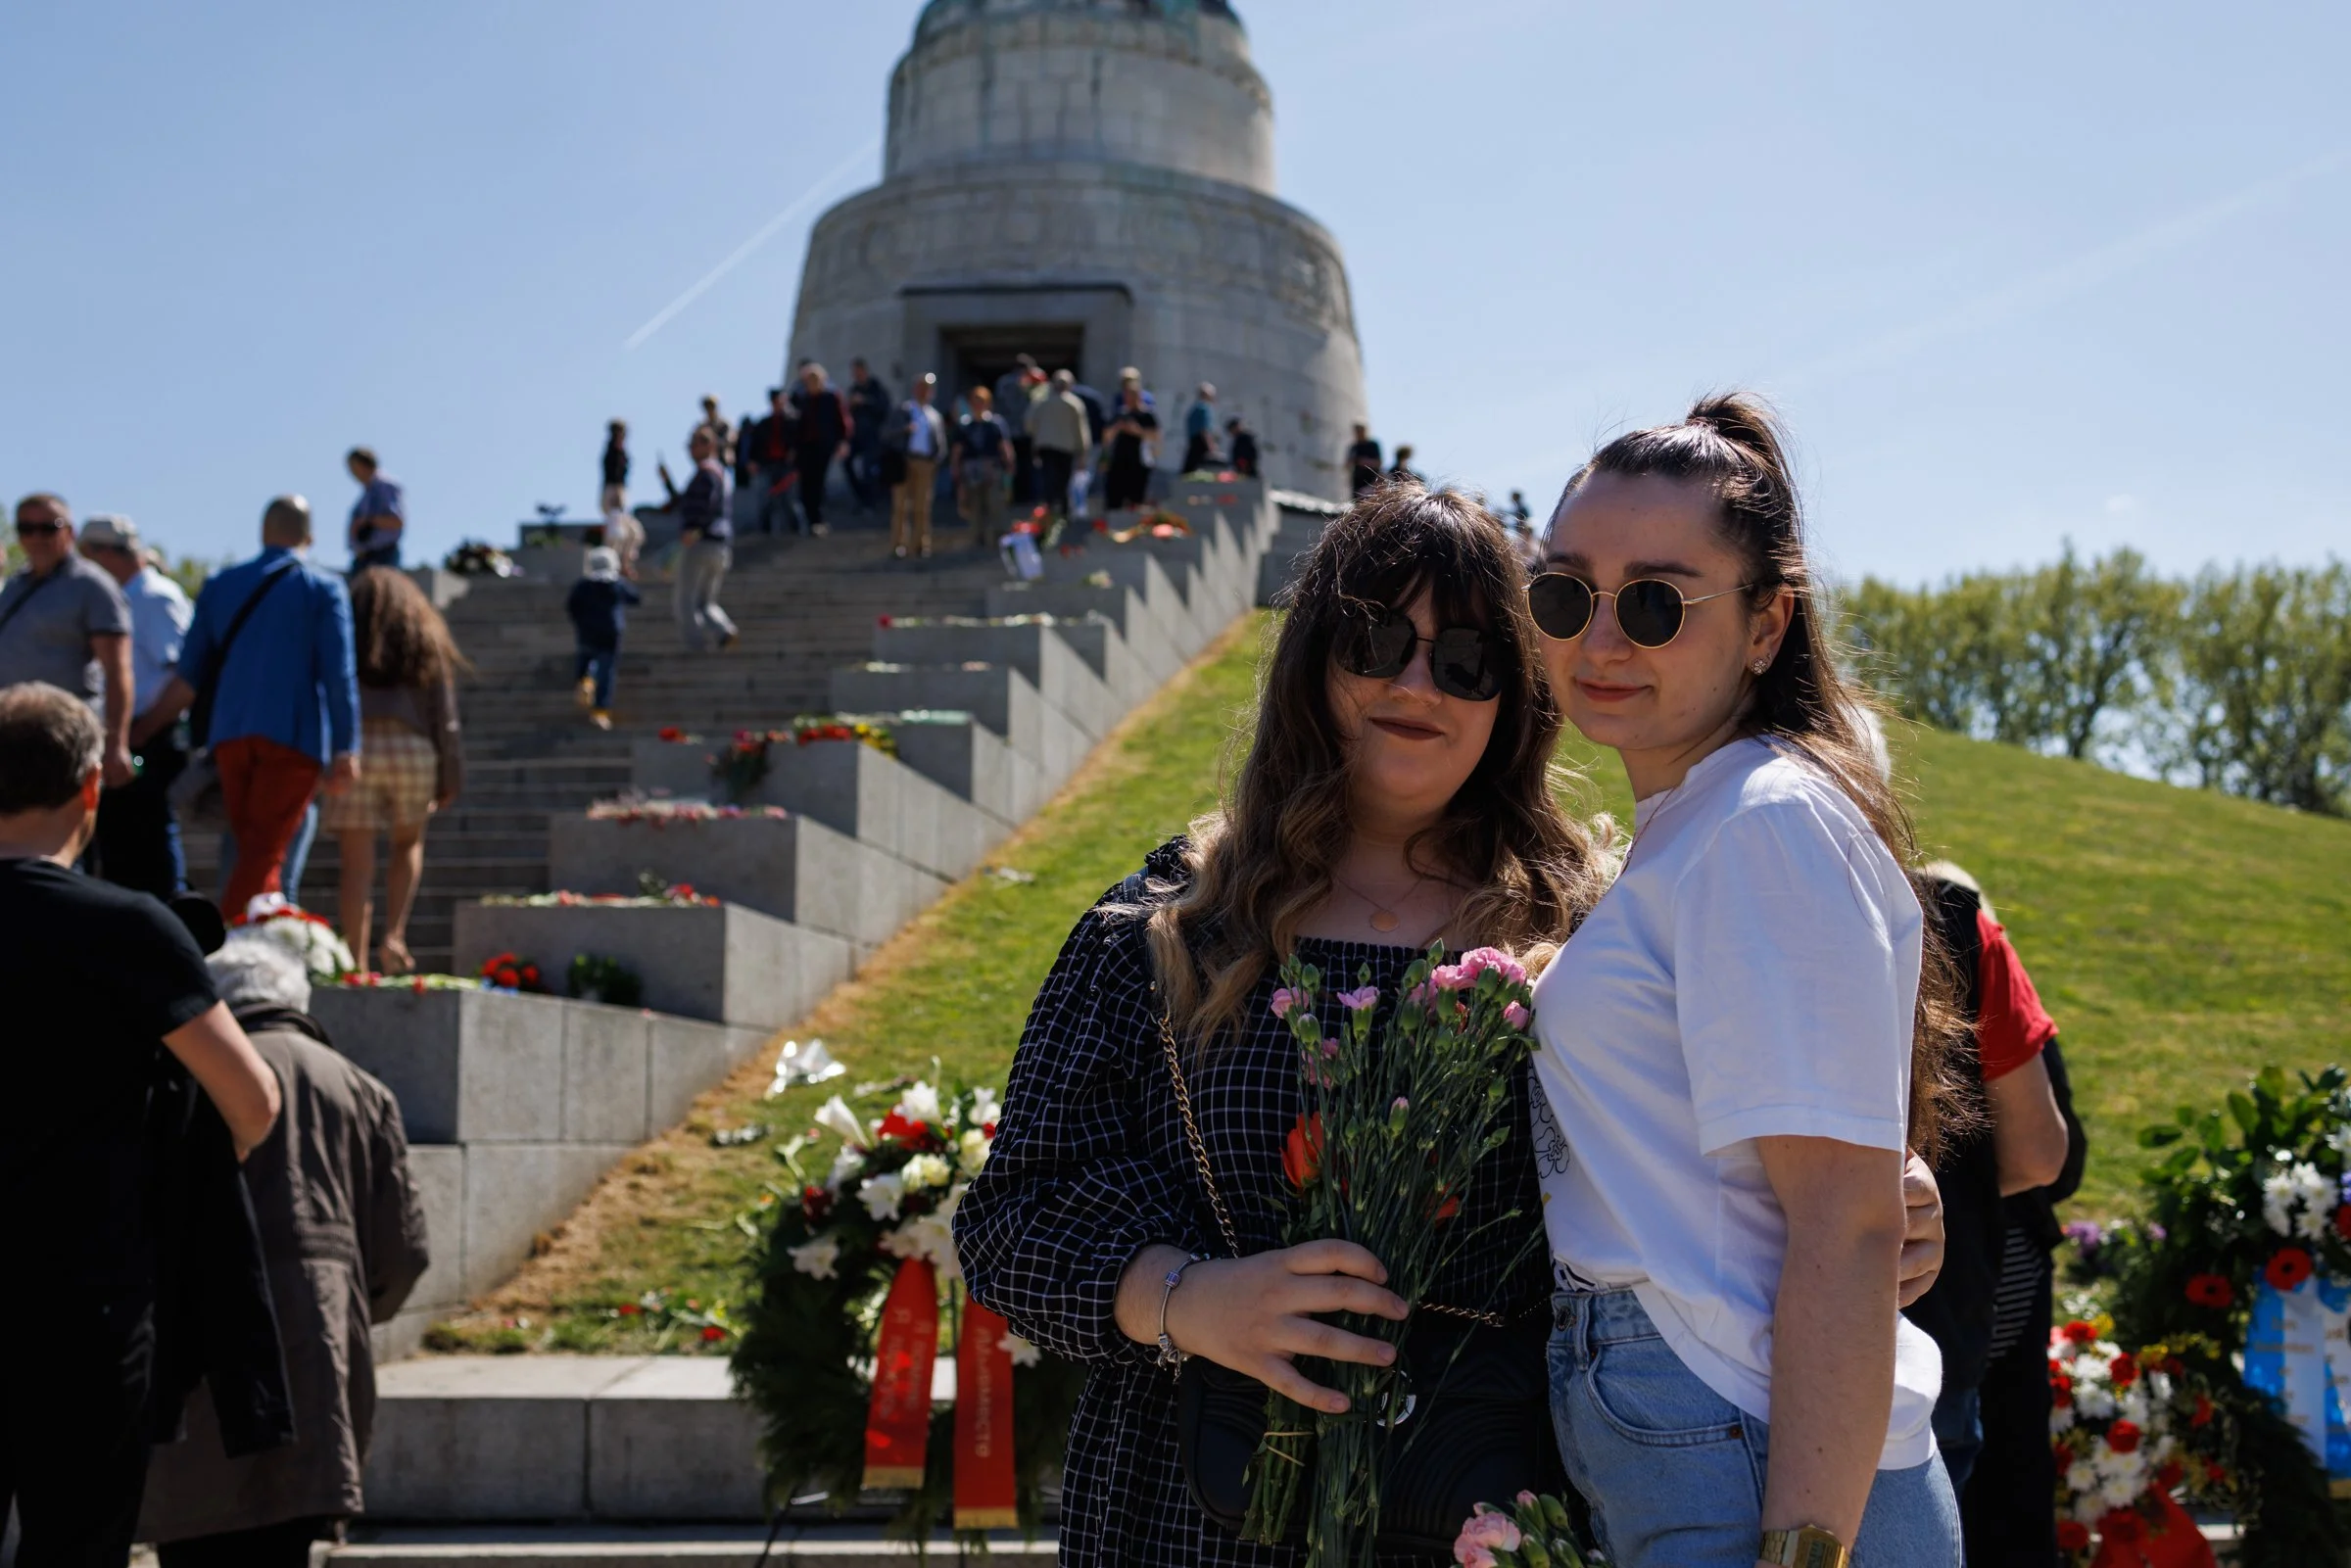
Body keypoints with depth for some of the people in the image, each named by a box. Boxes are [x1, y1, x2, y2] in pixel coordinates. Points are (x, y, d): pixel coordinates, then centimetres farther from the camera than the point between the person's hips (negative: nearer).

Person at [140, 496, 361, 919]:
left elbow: (190, 675, 12)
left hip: (230, 733, 4)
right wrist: (347, 750, -4)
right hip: (294, 733, -4)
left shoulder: (221, 584, 13)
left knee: (249, 850, 11)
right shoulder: (324, 589, 2)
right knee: (265, 853, -6)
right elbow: (339, 676, -6)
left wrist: (145, 725, 23)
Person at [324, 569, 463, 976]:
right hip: (412, 748, 1)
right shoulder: (427, 640, 15)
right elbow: (446, 717, 9)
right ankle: (394, 937, 5)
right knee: (408, 844, 22)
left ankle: (357, 962, -4)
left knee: (357, 864, 0)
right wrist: (451, 779, 10)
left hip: (354, 748, -1)